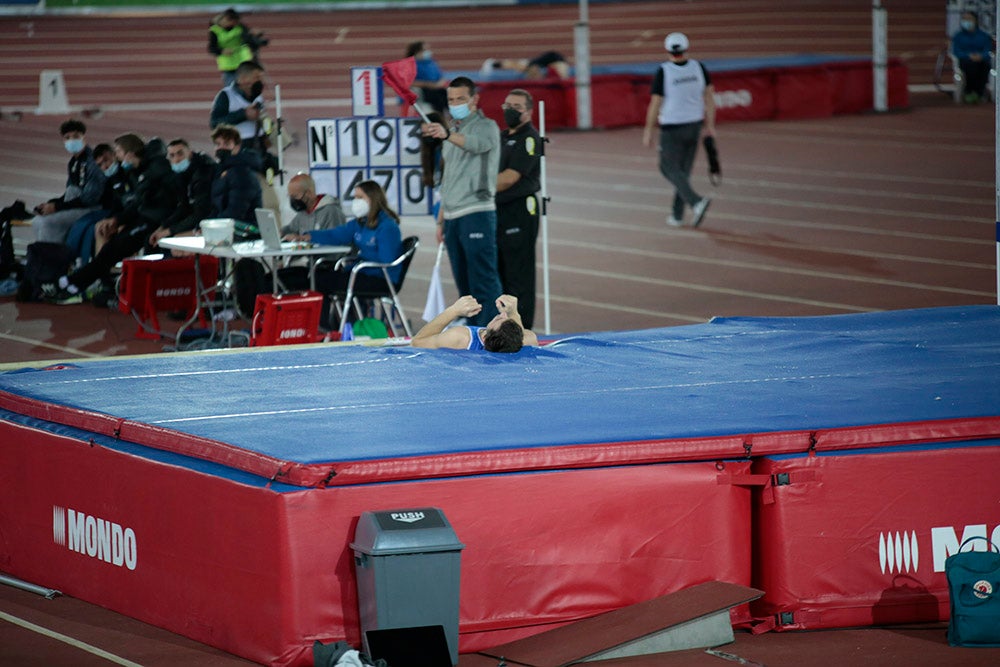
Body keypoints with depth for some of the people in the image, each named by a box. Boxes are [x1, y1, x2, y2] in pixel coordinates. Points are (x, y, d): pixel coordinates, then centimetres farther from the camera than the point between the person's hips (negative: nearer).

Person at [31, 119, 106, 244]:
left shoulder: (91, 162, -15)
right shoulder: (73, 163, 15)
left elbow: (89, 199, -20)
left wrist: (57, 206, -19)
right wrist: (49, 204, 2)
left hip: (89, 209, -10)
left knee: (47, 222, -23)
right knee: (37, 222, 2)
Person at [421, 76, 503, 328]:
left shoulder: (486, 127, -4)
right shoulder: (452, 132, 21)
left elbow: (476, 144, -30)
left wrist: (446, 134, -48)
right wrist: (441, 220, 21)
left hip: (477, 214, -8)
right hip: (452, 217, 8)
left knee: (484, 281, -11)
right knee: (464, 282, 9)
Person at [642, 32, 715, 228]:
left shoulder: (663, 72, -14)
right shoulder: (698, 67, -2)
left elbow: (655, 103, -11)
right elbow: (709, 96, 1)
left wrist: (648, 131, -1)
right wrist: (710, 125, 9)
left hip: (672, 129, -5)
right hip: (695, 125, 5)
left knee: (669, 168, 5)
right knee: (684, 170, 16)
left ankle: (696, 201, -17)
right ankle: (677, 215, 20)